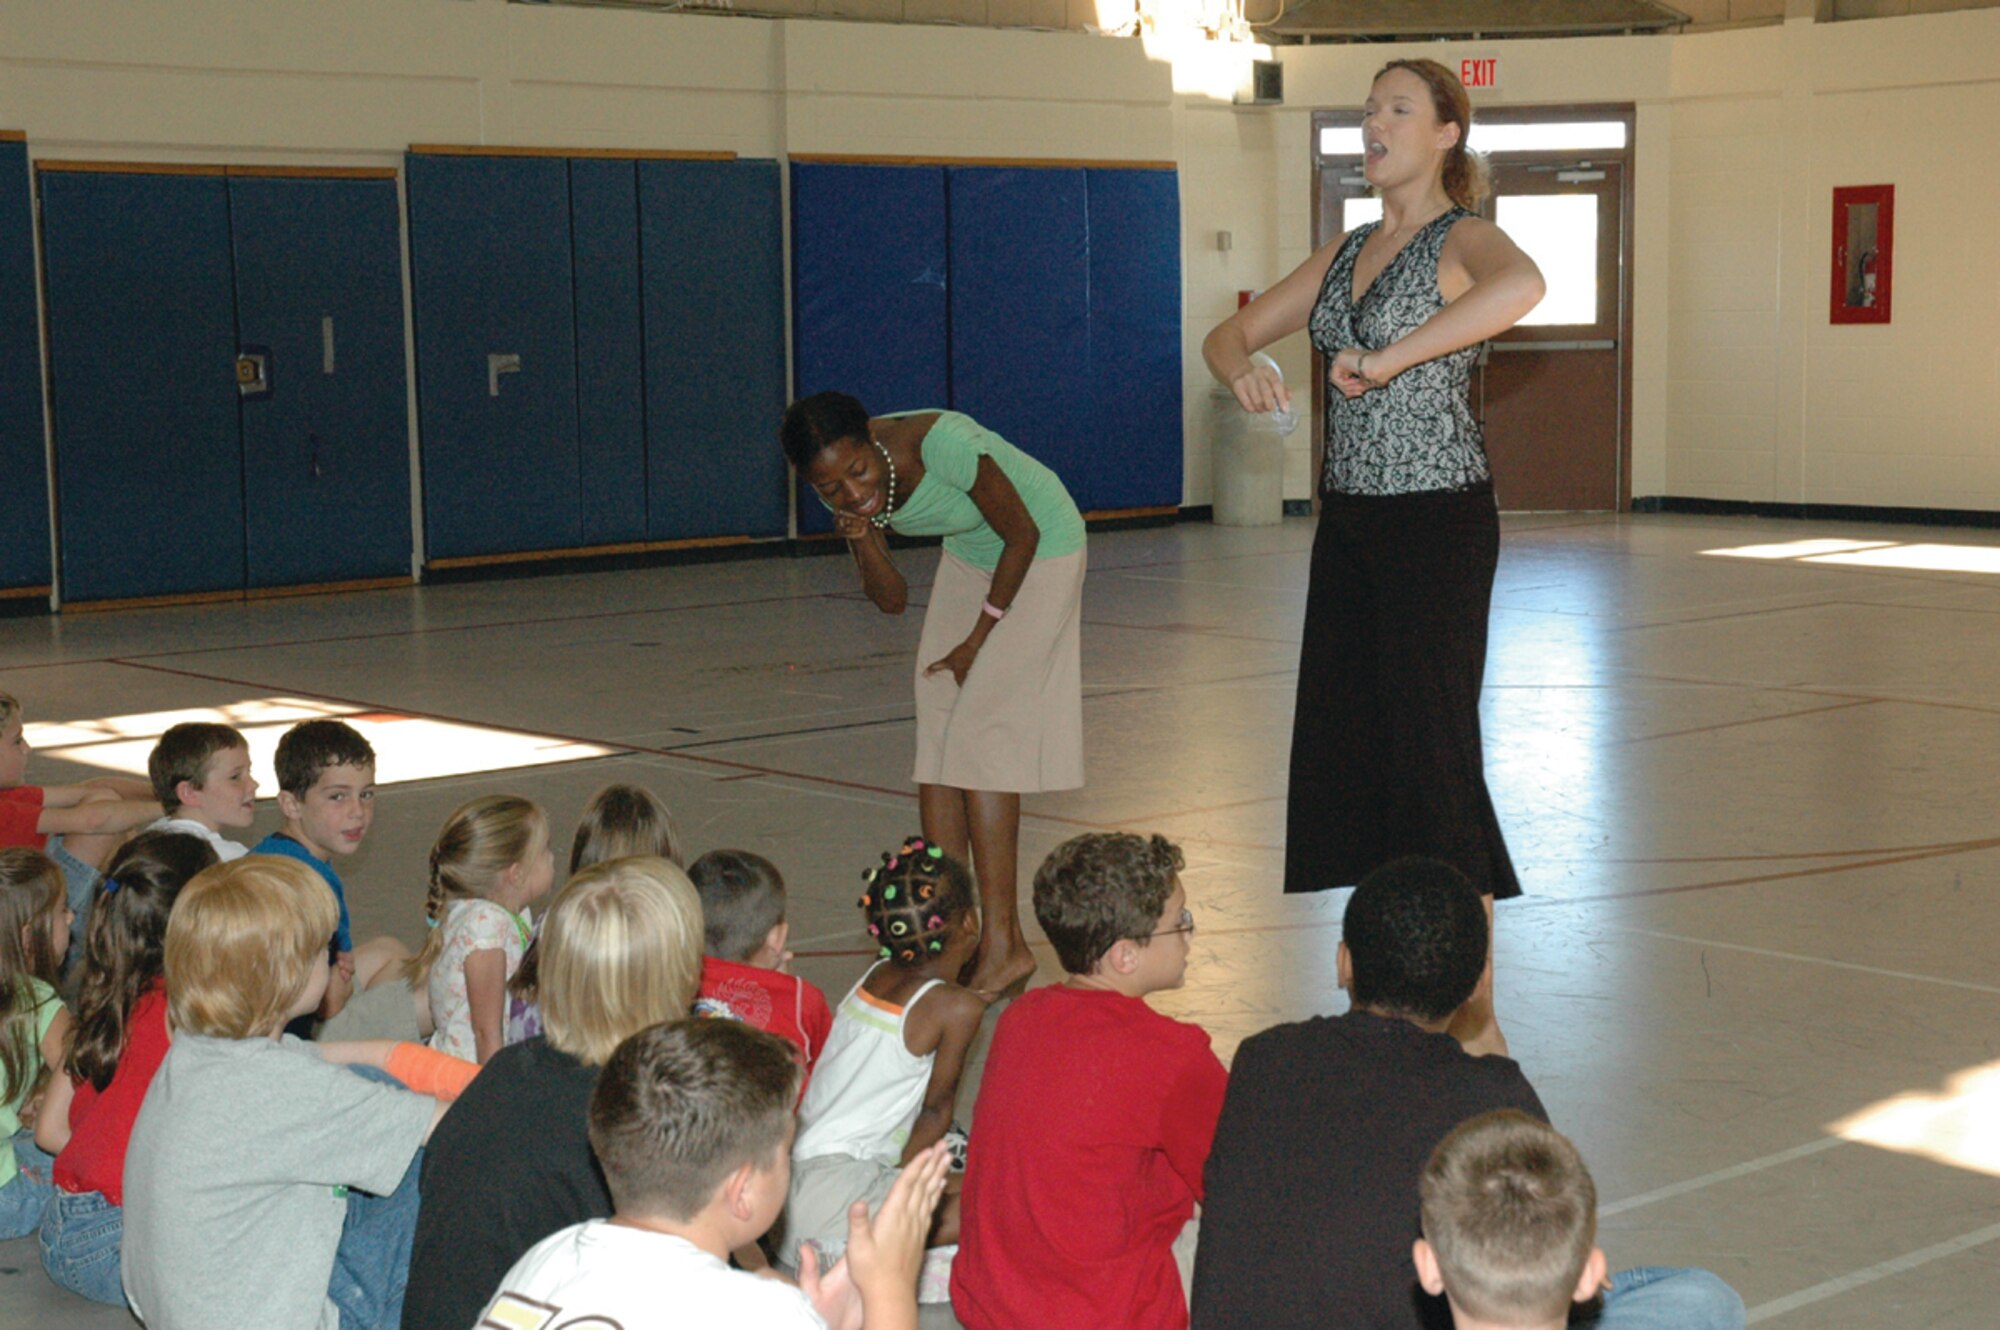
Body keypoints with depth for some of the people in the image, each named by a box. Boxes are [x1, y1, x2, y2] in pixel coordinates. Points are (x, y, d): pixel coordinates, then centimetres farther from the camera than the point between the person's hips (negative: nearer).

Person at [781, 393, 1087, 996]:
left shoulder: (943, 443, -36)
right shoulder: (843, 487, -16)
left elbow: (1023, 537, -22)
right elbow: (892, 599, -8)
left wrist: (979, 638, -15)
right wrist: (863, 540, -28)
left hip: (1041, 552, -7)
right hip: (968, 558, 7)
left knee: (979, 732, -14)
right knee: (938, 732, -1)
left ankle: (1003, 944, -12)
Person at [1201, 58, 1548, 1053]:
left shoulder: (1461, 238, -8)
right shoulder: (1349, 250, 15)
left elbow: (1521, 285, -33)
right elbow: (1231, 332, 17)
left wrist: (1389, 359, -31)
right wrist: (1241, 370, -7)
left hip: (1436, 516, -8)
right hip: (1349, 516, 8)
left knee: (1432, 751, -5)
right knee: (1345, 742, 9)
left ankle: (1476, 1017, 4)